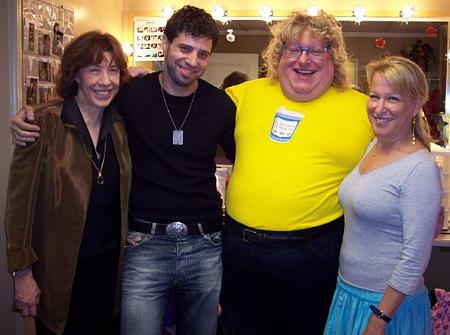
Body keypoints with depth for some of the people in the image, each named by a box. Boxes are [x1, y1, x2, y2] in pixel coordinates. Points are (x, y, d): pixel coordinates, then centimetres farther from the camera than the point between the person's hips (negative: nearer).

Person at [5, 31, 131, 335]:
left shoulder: (121, 124, 2)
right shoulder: (45, 123, -14)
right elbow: (21, 202, -12)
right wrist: (22, 272, -13)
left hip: (111, 261, 5)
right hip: (58, 269, -4)